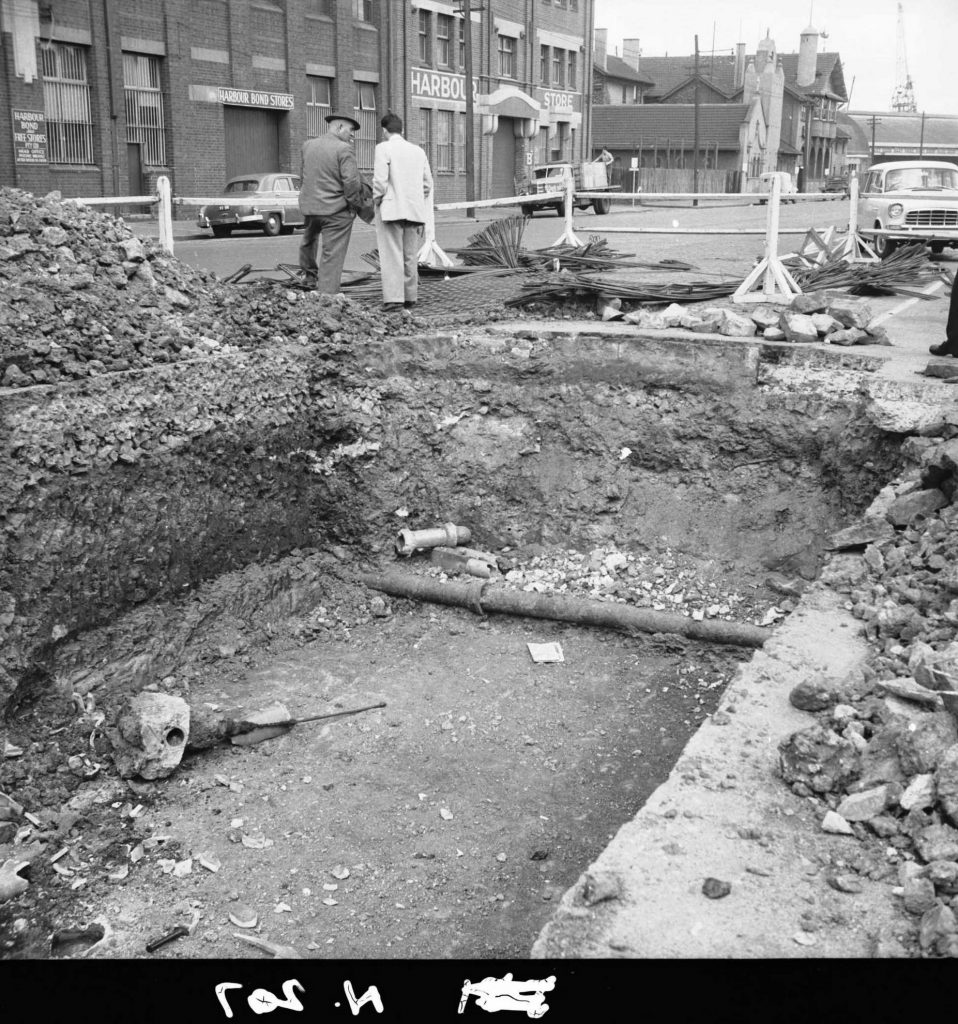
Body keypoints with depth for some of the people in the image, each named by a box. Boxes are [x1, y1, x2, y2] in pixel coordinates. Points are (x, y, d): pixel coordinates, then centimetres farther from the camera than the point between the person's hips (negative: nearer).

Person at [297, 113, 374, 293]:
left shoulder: (307, 145, 5)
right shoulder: (343, 149, -14)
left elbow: (303, 175, 14)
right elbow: (351, 181, -19)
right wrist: (354, 203, -5)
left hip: (309, 206, 6)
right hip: (336, 210, -6)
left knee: (309, 239, 33)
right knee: (332, 256, 0)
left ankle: (309, 274, 44)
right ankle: (326, 296, 0)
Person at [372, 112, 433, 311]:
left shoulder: (384, 148, -5)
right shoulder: (418, 151, 12)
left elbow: (380, 180, -14)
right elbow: (428, 183, 11)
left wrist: (376, 200, 0)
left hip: (391, 209, -5)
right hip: (415, 210, 5)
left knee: (392, 255, -6)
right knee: (411, 256, 12)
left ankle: (394, 297, -13)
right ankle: (410, 297, 16)